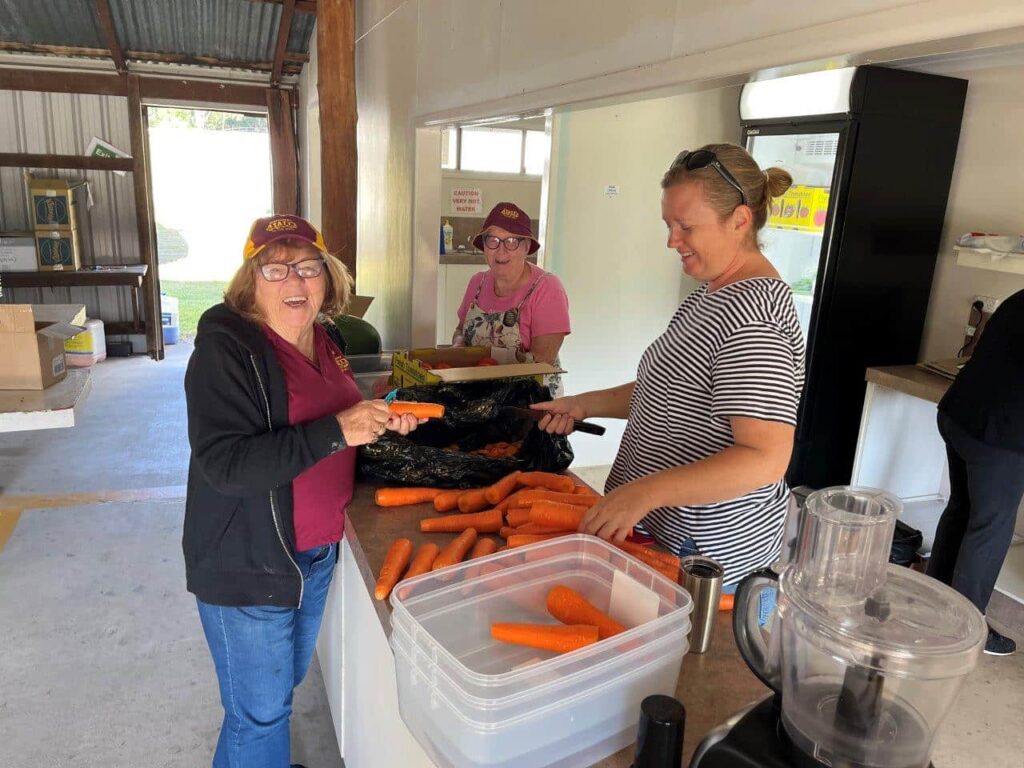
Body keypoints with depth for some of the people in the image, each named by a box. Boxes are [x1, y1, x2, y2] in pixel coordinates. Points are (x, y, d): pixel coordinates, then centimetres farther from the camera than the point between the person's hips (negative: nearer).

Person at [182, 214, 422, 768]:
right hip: (247, 563, -7)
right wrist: (336, 430, -34)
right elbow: (224, 464, -29)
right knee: (260, 711, 9)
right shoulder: (226, 349, -20)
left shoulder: (322, 342, 4)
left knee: (288, 680, 25)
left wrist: (380, 423, -2)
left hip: (316, 550, 8)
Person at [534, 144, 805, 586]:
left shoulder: (750, 316, -24)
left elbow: (765, 459, -31)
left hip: (707, 547, -9)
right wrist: (585, 405, 6)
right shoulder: (712, 294, 8)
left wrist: (644, 492, -36)